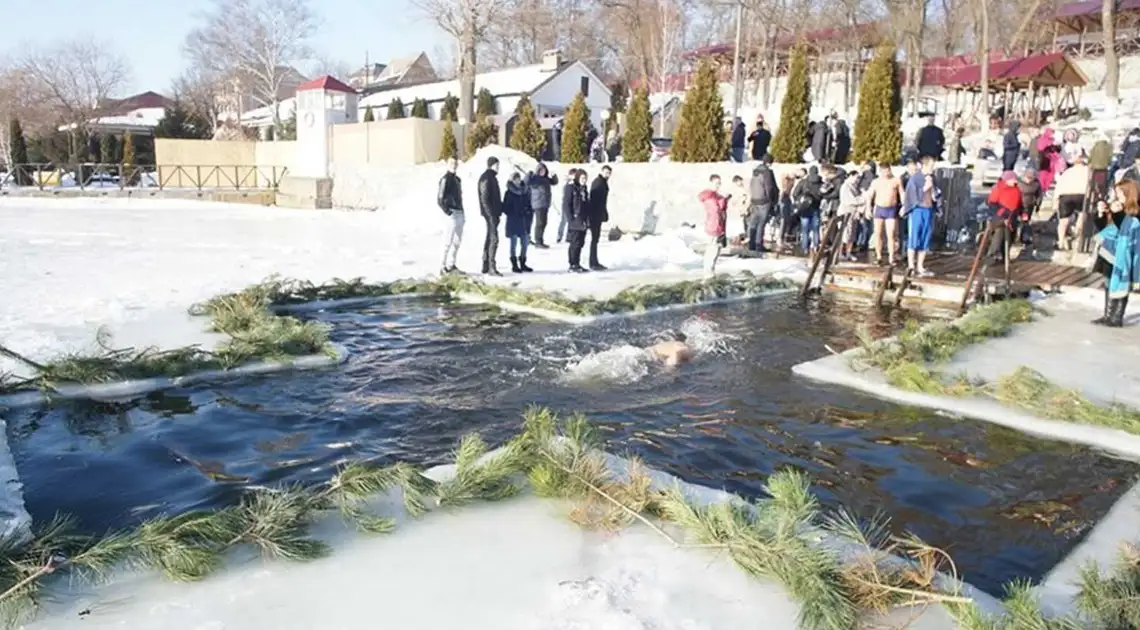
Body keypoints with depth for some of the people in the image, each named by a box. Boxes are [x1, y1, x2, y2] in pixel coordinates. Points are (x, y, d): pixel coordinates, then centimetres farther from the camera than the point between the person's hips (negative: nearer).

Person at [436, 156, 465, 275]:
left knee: (457, 241, 12)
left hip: (459, 213, 9)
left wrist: (462, 211, 12)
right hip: (451, 214, -9)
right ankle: (443, 266, -6)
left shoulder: (457, 179, 17)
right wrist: (447, 212, -18)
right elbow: (439, 199, -13)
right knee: (448, 241, -9)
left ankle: (451, 265, 19)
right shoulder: (445, 179, -8)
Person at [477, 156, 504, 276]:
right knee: (494, 239, -12)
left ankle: (485, 266, 18)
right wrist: (491, 214, -22)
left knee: (489, 238, 13)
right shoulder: (486, 178, -13)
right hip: (490, 213, -10)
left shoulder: (492, 177, 17)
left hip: (494, 213, 10)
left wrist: (499, 211, 17)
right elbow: (484, 198, -19)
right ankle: (491, 268, -13)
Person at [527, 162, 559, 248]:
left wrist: (554, 176, 9)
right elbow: (526, 183, -23)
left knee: (543, 223, 12)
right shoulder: (534, 178, -8)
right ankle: (538, 242, -1)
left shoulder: (545, 178, 13)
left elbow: (554, 182, 26)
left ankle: (540, 240, 22)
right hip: (538, 204, -8)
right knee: (540, 223, -6)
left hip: (545, 204, 8)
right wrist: (529, 174, -32)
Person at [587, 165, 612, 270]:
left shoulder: (604, 182, 15)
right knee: (595, 238, -7)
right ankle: (593, 263, -5)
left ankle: (594, 262, 19)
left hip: (598, 214, 10)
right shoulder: (597, 182, -15)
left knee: (596, 238, 13)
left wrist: (604, 213, 19)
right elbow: (594, 199, -22)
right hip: (595, 214, -10)